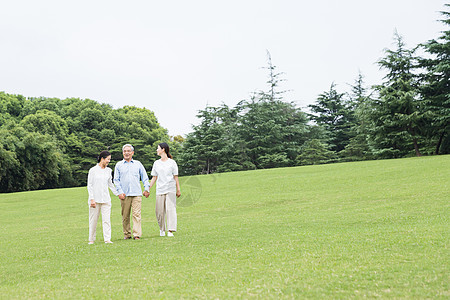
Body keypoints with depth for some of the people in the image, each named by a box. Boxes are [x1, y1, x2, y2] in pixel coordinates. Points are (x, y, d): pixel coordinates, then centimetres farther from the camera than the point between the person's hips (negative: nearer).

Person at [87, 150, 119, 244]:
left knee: (106, 219, -3)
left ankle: (107, 239, -4)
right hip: (95, 199, -3)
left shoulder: (108, 170, 10)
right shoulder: (93, 170, -4)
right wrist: (92, 199, -11)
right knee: (93, 220, 4)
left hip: (106, 199, 4)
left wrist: (117, 193, 19)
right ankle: (91, 239, 14)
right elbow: (89, 186, -4)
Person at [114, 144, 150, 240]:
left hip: (136, 193, 0)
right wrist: (120, 192, -2)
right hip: (124, 195, 1)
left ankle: (137, 234, -12)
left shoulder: (138, 164, 13)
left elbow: (145, 177, 16)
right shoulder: (119, 165, 11)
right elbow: (116, 180, 8)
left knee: (137, 214, -10)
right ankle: (127, 234, 13)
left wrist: (146, 189, 6)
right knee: (125, 216, 3)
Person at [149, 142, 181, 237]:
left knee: (170, 209, -11)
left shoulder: (172, 162, 4)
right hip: (160, 190, 3)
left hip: (171, 190, -3)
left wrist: (178, 189, 0)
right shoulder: (156, 163, 14)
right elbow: (154, 178, 15)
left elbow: (176, 177, 4)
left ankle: (170, 231, -13)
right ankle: (162, 229, 16)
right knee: (159, 211, 1)